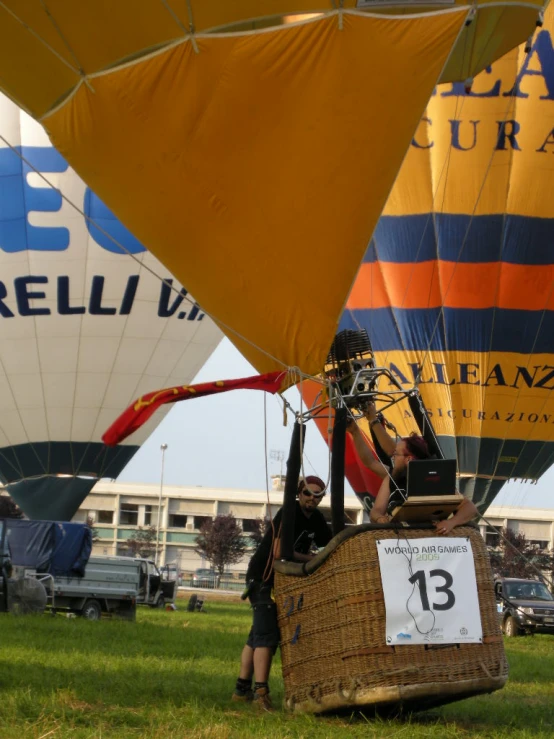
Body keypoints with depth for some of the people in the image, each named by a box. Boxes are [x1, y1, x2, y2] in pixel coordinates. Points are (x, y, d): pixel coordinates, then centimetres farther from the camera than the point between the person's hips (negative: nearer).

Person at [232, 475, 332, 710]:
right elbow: (279, 552, -25)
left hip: (280, 581, 9)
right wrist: (311, 559, -18)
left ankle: (242, 689, 19)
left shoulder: (316, 519, 7)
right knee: (266, 635, -18)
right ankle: (261, 692, -27)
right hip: (263, 578, -9)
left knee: (259, 634, 13)